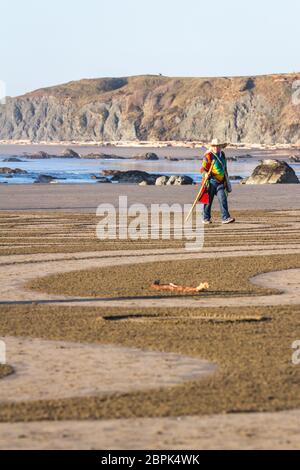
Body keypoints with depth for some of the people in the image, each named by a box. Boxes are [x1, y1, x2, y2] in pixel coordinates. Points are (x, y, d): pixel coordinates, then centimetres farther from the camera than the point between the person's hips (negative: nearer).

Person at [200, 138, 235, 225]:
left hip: (220, 182, 5)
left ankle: (225, 218, -12)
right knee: (209, 200, 3)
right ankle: (206, 218, 16)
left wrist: (226, 180, 26)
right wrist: (206, 174, -30)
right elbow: (203, 169, -9)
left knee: (223, 199, -8)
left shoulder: (222, 155, 13)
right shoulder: (208, 156, -7)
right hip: (211, 182, -5)